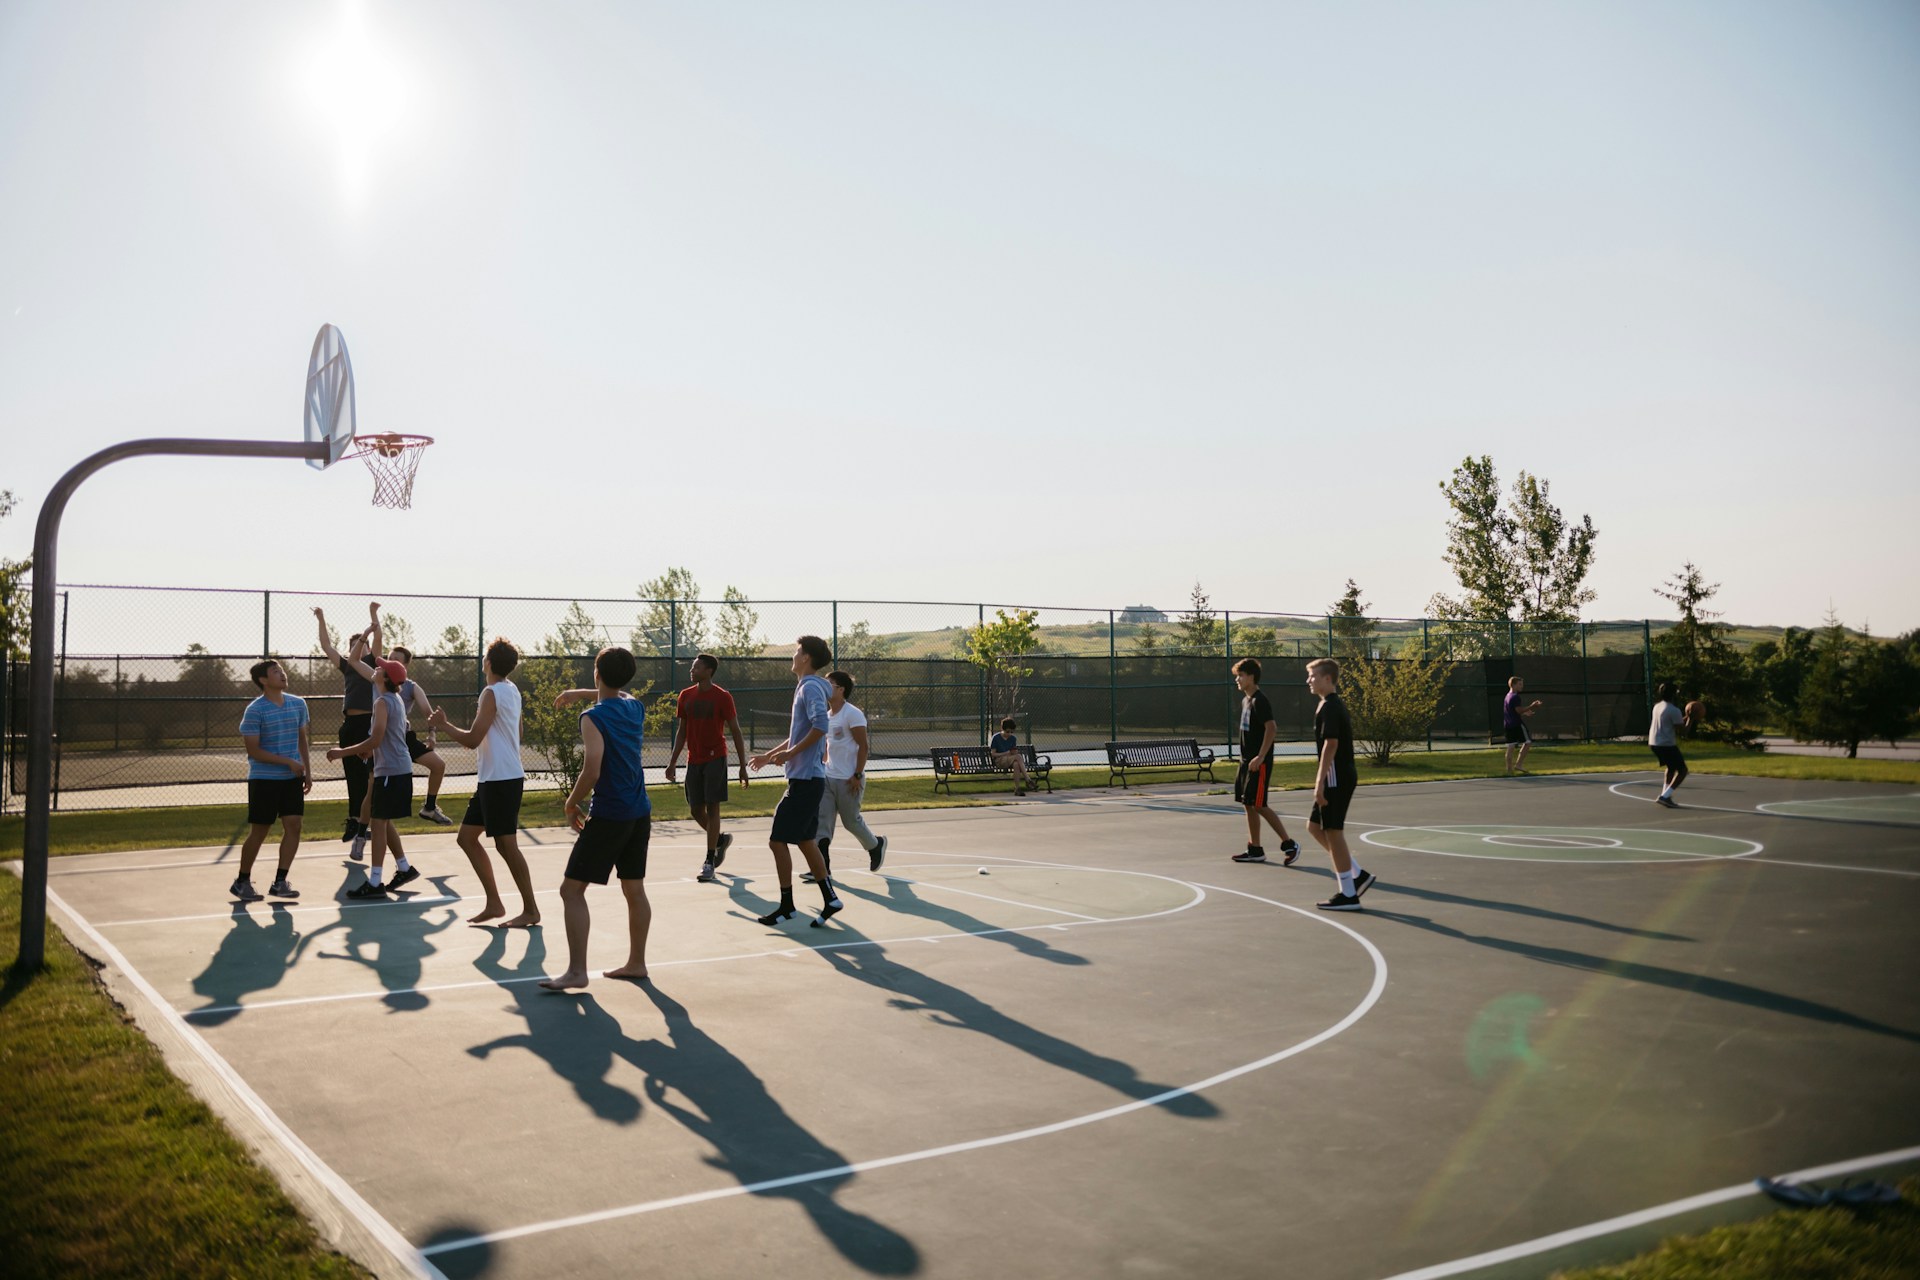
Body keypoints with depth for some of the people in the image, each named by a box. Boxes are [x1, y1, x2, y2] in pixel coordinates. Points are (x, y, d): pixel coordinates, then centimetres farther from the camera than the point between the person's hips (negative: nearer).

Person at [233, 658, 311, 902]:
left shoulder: (298, 704, 6)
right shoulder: (255, 710, -12)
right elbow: (253, 750, -14)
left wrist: (307, 770, 11)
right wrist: (288, 761, -18)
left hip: (292, 777, 5)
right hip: (263, 779, -5)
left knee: (293, 826, -2)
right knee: (259, 832, 2)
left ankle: (280, 881, 7)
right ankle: (242, 881, 19)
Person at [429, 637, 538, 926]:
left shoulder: (492, 693, -15)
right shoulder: (511, 690, 14)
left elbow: (472, 739, -18)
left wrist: (443, 724, -3)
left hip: (501, 779, -10)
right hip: (492, 778, 10)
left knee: (505, 844, -5)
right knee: (467, 837, 12)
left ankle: (530, 911, 1)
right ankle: (494, 903, 14)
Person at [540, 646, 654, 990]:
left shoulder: (593, 717, -14)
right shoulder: (635, 707, 7)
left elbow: (592, 772, -21)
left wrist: (571, 804, -6)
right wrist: (581, 692, 37)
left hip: (608, 815, -8)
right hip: (640, 813, 8)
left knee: (572, 890, -3)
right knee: (634, 888, 16)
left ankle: (577, 971, -8)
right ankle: (637, 963, 23)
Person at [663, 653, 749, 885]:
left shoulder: (722, 697, -6)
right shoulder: (685, 696, 9)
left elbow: (735, 732, -4)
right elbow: (681, 732, 16)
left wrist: (743, 766, -7)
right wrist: (673, 762, 11)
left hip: (715, 759, -5)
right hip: (694, 760, 5)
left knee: (712, 807, -7)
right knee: (696, 810, 6)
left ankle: (709, 862, -4)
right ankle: (721, 840, 33)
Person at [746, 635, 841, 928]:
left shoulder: (810, 688, -14)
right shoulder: (806, 687, 17)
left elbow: (820, 726, -29)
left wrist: (791, 753, -24)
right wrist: (769, 755, 28)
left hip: (804, 780, -10)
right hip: (809, 778, 10)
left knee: (778, 841, -4)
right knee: (805, 840, 14)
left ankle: (786, 906, 4)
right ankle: (829, 899, 17)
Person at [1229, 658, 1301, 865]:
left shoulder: (1259, 701, -15)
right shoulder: (1245, 700, 14)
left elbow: (1271, 728, -22)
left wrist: (1260, 757, -25)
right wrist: (1246, 758, 19)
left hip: (1259, 763, -10)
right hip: (1247, 761, 10)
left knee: (1258, 805, -9)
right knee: (1248, 804, 10)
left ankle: (1289, 844, 0)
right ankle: (1255, 850, 15)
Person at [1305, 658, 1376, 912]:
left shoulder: (1328, 708, -15)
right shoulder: (1335, 705, 16)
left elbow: (1331, 745, -22)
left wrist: (1320, 783, -23)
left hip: (1336, 778, -10)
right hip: (1342, 777, 10)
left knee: (1333, 832, -4)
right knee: (1315, 826, 15)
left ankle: (1348, 895, 2)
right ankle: (1358, 875, 17)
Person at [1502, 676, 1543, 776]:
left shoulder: (1508, 696, 17)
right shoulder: (1515, 697, -12)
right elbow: (1519, 710, -19)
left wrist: (1524, 713, 24)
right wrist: (1531, 706, -14)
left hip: (1508, 725, 9)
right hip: (1517, 724, -9)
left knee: (1510, 747, 6)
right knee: (1528, 742, 2)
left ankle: (1509, 770, 3)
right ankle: (1518, 764, -3)